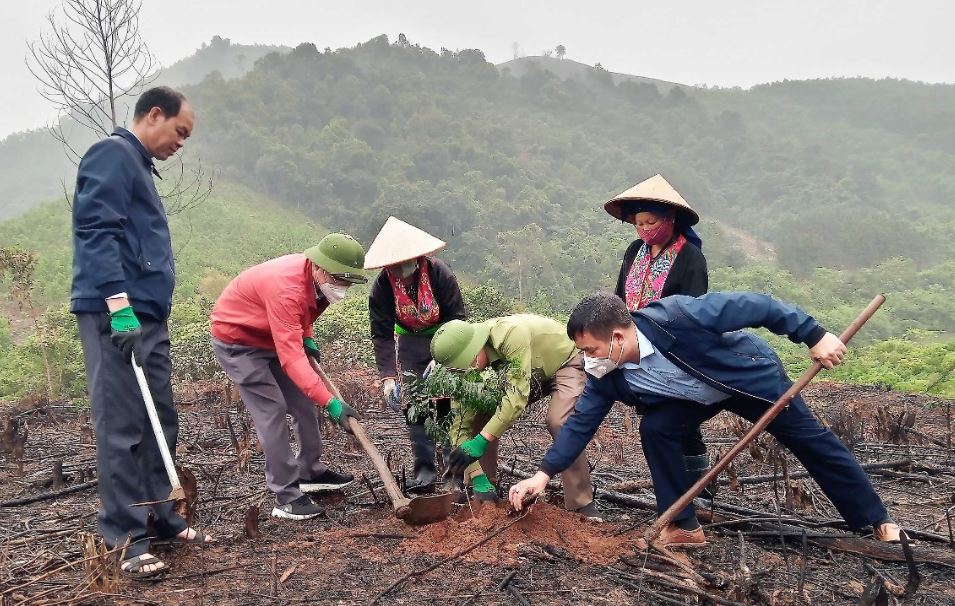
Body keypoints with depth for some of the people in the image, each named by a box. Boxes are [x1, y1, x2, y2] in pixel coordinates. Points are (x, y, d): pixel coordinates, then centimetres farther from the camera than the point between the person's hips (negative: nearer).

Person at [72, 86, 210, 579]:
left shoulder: (139, 166, 23)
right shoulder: (113, 154, -6)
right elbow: (97, 231, -18)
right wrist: (118, 304, -25)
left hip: (148, 314, 10)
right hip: (116, 314, -10)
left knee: (158, 422, 12)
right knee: (122, 426, -6)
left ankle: (161, 517, 21)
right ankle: (127, 537, 0)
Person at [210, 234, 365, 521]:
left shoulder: (317, 279, -11)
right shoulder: (286, 287, -38)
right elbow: (291, 357, -44)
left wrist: (307, 339, -2)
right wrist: (331, 403, -48)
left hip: (272, 337, 9)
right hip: (236, 340, -9)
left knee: (303, 403, 9)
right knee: (272, 411, -15)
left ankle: (311, 472, 25)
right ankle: (287, 497, -8)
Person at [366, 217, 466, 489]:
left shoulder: (439, 272, -26)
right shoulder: (382, 285, -20)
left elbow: (457, 318, -20)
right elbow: (381, 334, -17)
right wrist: (388, 376, -26)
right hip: (410, 341, 2)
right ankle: (425, 465, 3)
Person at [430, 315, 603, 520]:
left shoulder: (511, 334, -40)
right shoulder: (465, 357, -20)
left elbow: (517, 396, -44)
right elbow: (461, 423, -20)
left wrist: (480, 443, -44)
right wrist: (477, 476, -27)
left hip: (564, 363, -6)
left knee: (559, 422, -30)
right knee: (479, 415, -7)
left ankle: (582, 505, -16)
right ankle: (485, 492, 8)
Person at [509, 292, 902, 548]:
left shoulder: (675, 316, -41)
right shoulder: (607, 377, -22)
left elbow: (754, 306, -34)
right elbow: (581, 422, -13)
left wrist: (814, 336, -30)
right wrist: (544, 473, -18)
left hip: (751, 376, -4)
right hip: (699, 395, 4)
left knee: (811, 442, 7)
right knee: (655, 428, -16)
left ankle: (876, 520, 26)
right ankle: (683, 527, -3)